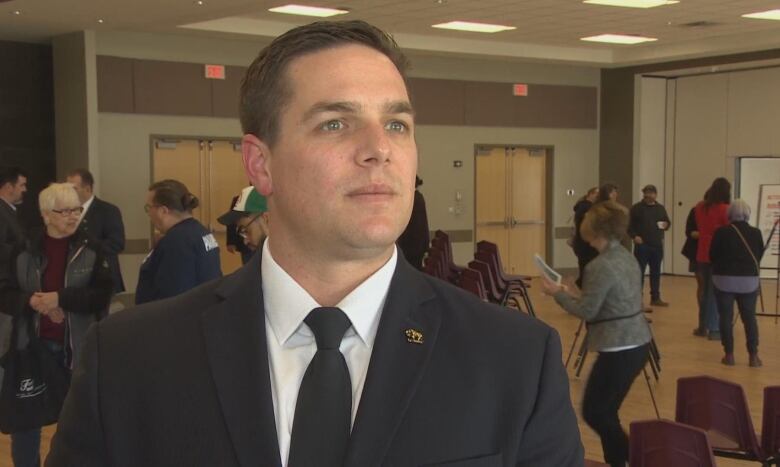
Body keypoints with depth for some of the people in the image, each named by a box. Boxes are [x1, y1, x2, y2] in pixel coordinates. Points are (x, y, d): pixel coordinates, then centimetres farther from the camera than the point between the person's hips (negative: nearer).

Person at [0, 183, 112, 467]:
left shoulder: (91, 250, -4)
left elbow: (102, 295, -11)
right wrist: (31, 300, -20)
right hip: (33, 344, 1)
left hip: (76, 346, -1)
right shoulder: (24, 250, 0)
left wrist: (60, 298, -22)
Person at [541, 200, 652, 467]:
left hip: (619, 349, -9)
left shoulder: (600, 266, -19)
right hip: (637, 343, 9)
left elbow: (587, 311, -15)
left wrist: (558, 294, -1)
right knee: (606, 411, 17)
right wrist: (569, 294, 18)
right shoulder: (627, 257, 9)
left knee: (593, 412, 3)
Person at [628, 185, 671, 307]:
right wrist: (634, 236, -18)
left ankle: (655, 298, 19)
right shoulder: (636, 208, -2)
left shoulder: (660, 208, 13)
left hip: (657, 246, 5)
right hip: (642, 245, -5)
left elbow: (667, 221, 19)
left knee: (656, 272, 11)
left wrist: (666, 224, -4)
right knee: (639, 272, -3)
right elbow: (629, 224, -3)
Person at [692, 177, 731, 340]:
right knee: (716, 292, -1)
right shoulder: (724, 209, -14)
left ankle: (703, 326, 19)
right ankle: (714, 329, 1)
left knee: (705, 290, 15)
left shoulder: (700, 207, 6)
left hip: (702, 254, 6)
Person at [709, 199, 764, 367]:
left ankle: (729, 354, 4)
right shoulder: (756, 233, -2)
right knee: (749, 317, 8)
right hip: (749, 280, 2)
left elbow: (712, 256, -1)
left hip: (724, 279, -2)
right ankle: (753, 356, 6)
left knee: (726, 317, 5)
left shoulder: (721, 232, -9)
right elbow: (759, 255, 9)